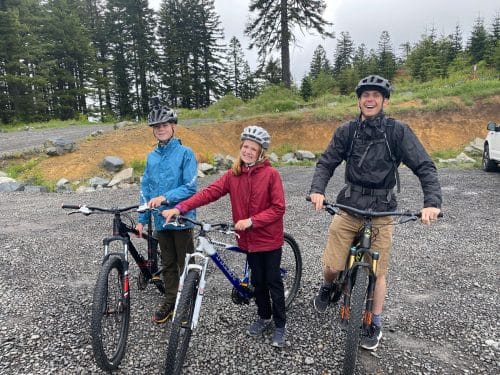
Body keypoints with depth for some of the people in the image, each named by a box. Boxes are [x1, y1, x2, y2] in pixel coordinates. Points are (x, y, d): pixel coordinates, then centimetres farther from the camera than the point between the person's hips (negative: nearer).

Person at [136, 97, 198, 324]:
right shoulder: (151, 157, 9)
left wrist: (165, 197, -24)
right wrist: (142, 219, 9)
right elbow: (146, 189, 12)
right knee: (168, 265, 17)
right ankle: (170, 303, 31)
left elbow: (190, 187, -14)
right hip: (160, 220, 5)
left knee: (186, 265, 6)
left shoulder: (185, 153, -8)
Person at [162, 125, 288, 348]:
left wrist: (252, 220, -24)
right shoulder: (233, 174, -2)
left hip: (269, 238, -4)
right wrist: (180, 208, -22)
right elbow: (209, 192, -11)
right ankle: (264, 317, 38)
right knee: (257, 281, 17)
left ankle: (280, 325, 25)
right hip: (250, 239, 4)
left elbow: (278, 208, -15)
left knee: (273, 281, 7)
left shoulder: (270, 174, -14)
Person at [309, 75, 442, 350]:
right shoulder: (347, 131, -1)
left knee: (377, 272, 7)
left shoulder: (398, 131, -6)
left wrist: (432, 202, -25)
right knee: (332, 265, -1)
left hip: (382, 210, -1)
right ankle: (328, 287, 36)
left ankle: (375, 325, 28)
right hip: (348, 206, 1)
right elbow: (326, 163, -3)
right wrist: (317, 190, -22)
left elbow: (425, 167, -9)